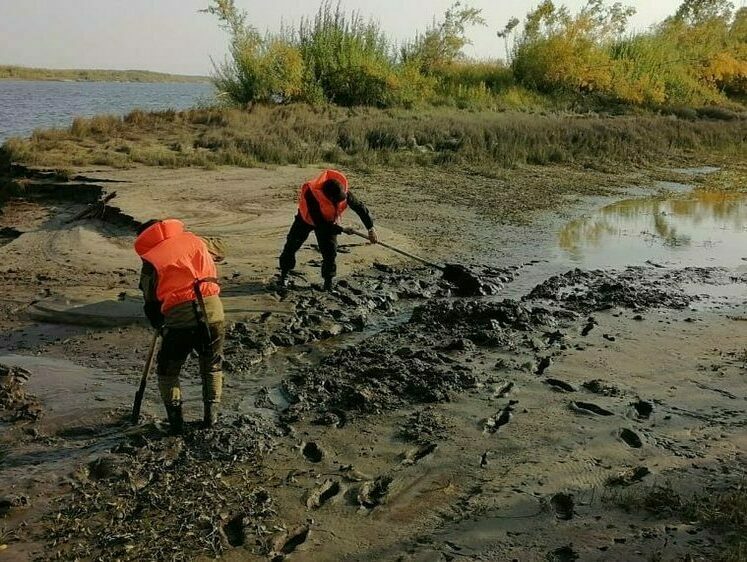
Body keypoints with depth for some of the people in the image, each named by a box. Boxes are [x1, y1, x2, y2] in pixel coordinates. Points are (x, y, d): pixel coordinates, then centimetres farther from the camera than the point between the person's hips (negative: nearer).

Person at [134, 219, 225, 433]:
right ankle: (211, 416, 28)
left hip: (179, 316, -2)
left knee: (167, 371, 21)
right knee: (212, 367, 25)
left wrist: (159, 324, 31)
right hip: (212, 309, 2)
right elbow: (218, 252, 34)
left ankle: (176, 420, 23)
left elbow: (151, 302, 13)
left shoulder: (149, 260, 10)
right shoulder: (192, 239, 15)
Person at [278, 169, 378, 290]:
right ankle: (284, 275, 25)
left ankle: (328, 283, 0)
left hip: (328, 220, 2)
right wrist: (341, 229, -37)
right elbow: (319, 223, -38)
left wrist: (371, 228, -20)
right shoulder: (311, 194, -43)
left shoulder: (343, 191, -33)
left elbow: (359, 206, -20)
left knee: (330, 251, -10)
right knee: (292, 244, 6)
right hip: (307, 218, -2)